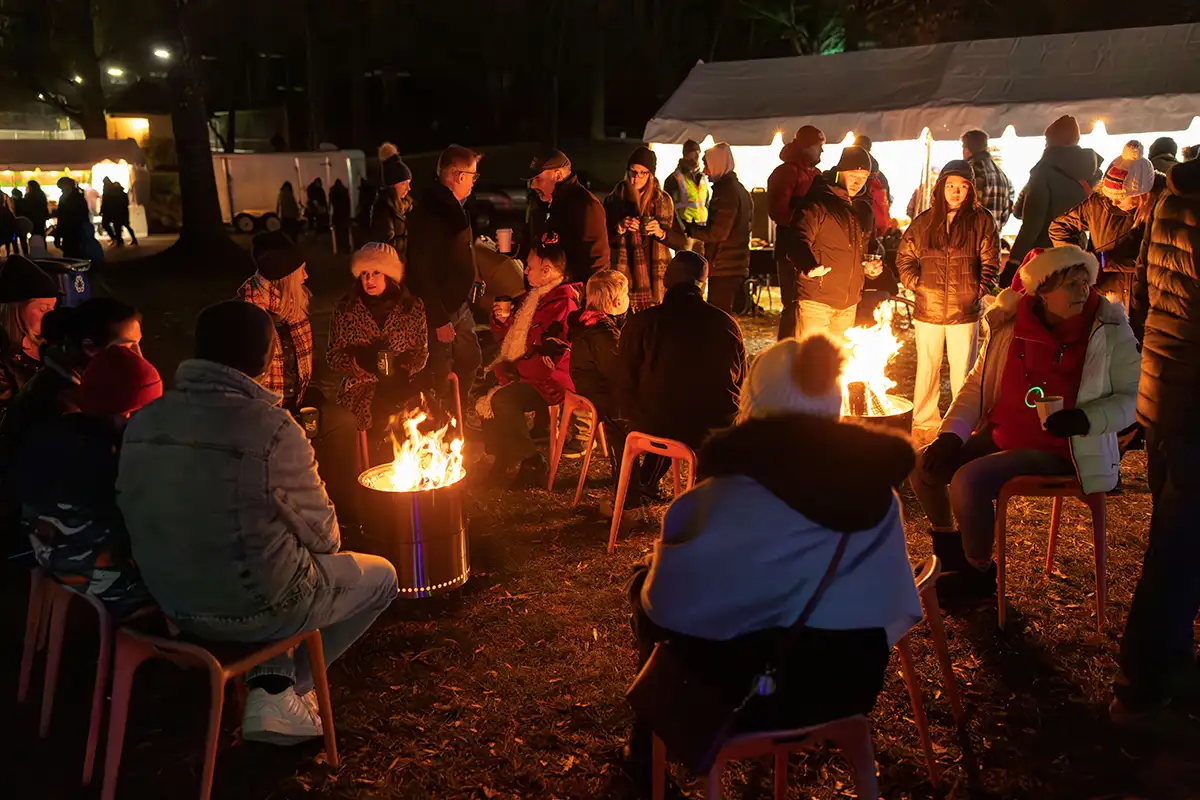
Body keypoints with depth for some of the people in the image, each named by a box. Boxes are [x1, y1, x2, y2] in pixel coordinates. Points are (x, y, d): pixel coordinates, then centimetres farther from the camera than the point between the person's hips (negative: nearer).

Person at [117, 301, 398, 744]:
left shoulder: (143, 421, -5)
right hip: (251, 609, -6)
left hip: (172, 602, 7)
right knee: (380, 575, 16)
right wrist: (328, 541, 10)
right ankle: (282, 690, 17)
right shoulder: (272, 429, -23)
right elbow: (323, 535, -13)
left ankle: (269, 683, 18)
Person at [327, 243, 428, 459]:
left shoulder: (413, 307, 5)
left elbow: (421, 354, 8)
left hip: (402, 384, 1)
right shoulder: (345, 309, 4)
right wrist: (358, 360, -15)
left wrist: (404, 367, -14)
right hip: (362, 386, 0)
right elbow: (333, 356, 6)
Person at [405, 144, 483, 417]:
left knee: (470, 361, 22)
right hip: (439, 311, -10)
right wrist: (439, 320, -23)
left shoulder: (452, 206, 8)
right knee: (441, 378, 2)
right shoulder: (429, 211, -23)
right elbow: (421, 271, -25)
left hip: (459, 305, 10)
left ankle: (459, 417, 40)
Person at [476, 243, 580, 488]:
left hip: (551, 379, -9)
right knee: (485, 392, -5)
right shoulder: (531, 298, 14)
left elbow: (551, 354, -23)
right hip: (524, 373, 9)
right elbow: (507, 338, 24)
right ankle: (502, 458, 3)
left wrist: (515, 368, -17)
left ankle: (533, 463, -14)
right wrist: (502, 319, 2)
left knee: (502, 400, -26)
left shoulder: (563, 302, -15)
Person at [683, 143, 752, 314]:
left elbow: (717, 233, -20)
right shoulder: (739, 188, 16)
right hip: (737, 266, 10)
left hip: (723, 268, -10)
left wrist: (690, 229, -8)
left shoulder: (726, 191, -15)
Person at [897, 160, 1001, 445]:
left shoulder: (982, 221, 0)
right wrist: (916, 284, 0)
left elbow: (991, 262, 1)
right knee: (926, 369, 11)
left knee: (963, 371, 5)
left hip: (965, 312, -2)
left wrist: (978, 291, -8)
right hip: (928, 310, 2)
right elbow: (904, 257, 11)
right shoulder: (924, 221, 6)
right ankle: (924, 425, 21)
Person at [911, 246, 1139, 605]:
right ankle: (947, 545, 22)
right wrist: (951, 434, -8)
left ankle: (979, 573, 0)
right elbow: (977, 384, 6)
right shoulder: (1010, 324, -1)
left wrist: (1084, 419, -25)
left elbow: (1131, 398, -6)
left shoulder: (1110, 331, -10)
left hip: (1058, 450, -5)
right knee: (924, 465, -7)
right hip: (1000, 436, 5)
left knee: (968, 480, -26)